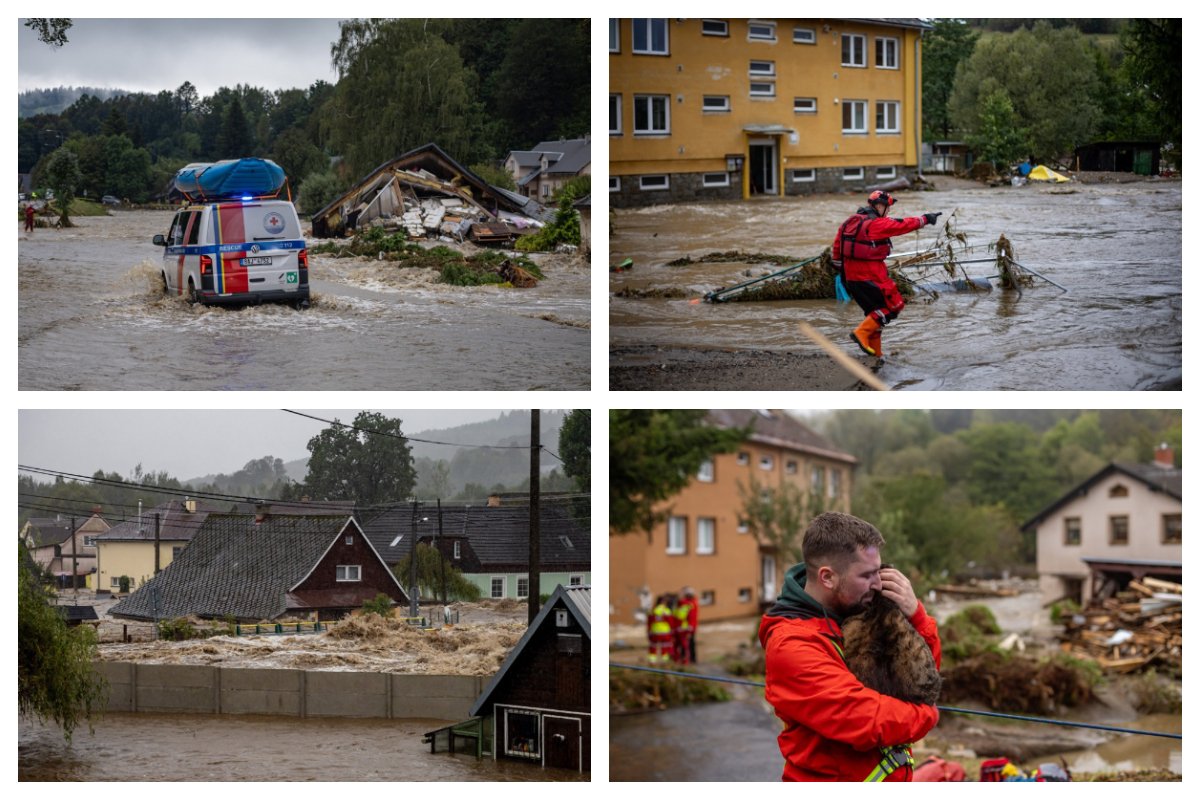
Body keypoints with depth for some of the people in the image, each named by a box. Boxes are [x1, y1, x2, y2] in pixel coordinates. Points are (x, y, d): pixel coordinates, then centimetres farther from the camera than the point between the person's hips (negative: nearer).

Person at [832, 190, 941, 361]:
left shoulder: (850, 222, 11)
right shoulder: (877, 224, -14)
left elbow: (837, 243, 17)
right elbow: (903, 225, -10)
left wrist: (838, 264, 26)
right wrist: (924, 219, 2)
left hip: (851, 276, 9)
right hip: (870, 276, -9)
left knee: (874, 310, 19)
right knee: (893, 305, 2)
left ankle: (875, 352, 20)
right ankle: (862, 333, -10)